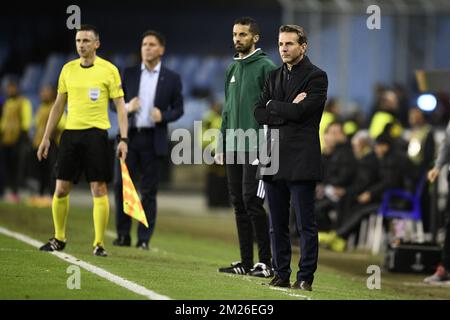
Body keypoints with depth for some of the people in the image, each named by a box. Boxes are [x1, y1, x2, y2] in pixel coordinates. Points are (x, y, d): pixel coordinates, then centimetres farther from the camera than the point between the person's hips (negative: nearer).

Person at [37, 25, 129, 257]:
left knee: (99, 189, -6)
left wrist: (123, 139, -12)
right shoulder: (68, 69, 10)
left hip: (96, 134, -4)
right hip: (70, 133, 4)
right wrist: (46, 137, 12)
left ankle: (99, 243, 0)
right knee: (61, 189, 4)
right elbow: (58, 106, 15)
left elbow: (120, 106, -3)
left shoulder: (109, 70, -2)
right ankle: (59, 239, 19)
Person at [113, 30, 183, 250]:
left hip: (153, 139, -2)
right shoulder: (129, 74, 8)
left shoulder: (172, 79, 4)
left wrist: (163, 116, -14)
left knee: (149, 191, 1)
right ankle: (123, 235, 9)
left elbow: (178, 109, 6)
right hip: (129, 136, 2)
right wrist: (127, 107, -10)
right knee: (121, 185, -1)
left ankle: (144, 239, 5)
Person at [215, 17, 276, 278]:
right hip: (234, 148, 8)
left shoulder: (266, 67, -7)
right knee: (239, 204, 8)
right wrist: (221, 144, 16)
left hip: (257, 148, -8)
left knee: (252, 201, -11)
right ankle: (246, 261, 12)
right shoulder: (233, 70, 18)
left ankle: (266, 261, -5)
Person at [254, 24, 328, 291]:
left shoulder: (316, 77, -3)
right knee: (278, 225, 8)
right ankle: (281, 275, 14)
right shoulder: (275, 77, 17)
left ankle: (305, 277, -2)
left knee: (306, 224, -4)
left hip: (301, 160, -6)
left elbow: (299, 112, -15)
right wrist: (288, 111, -6)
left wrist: (273, 105, 0)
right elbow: (260, 114, 9)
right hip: (274, 159, 6)